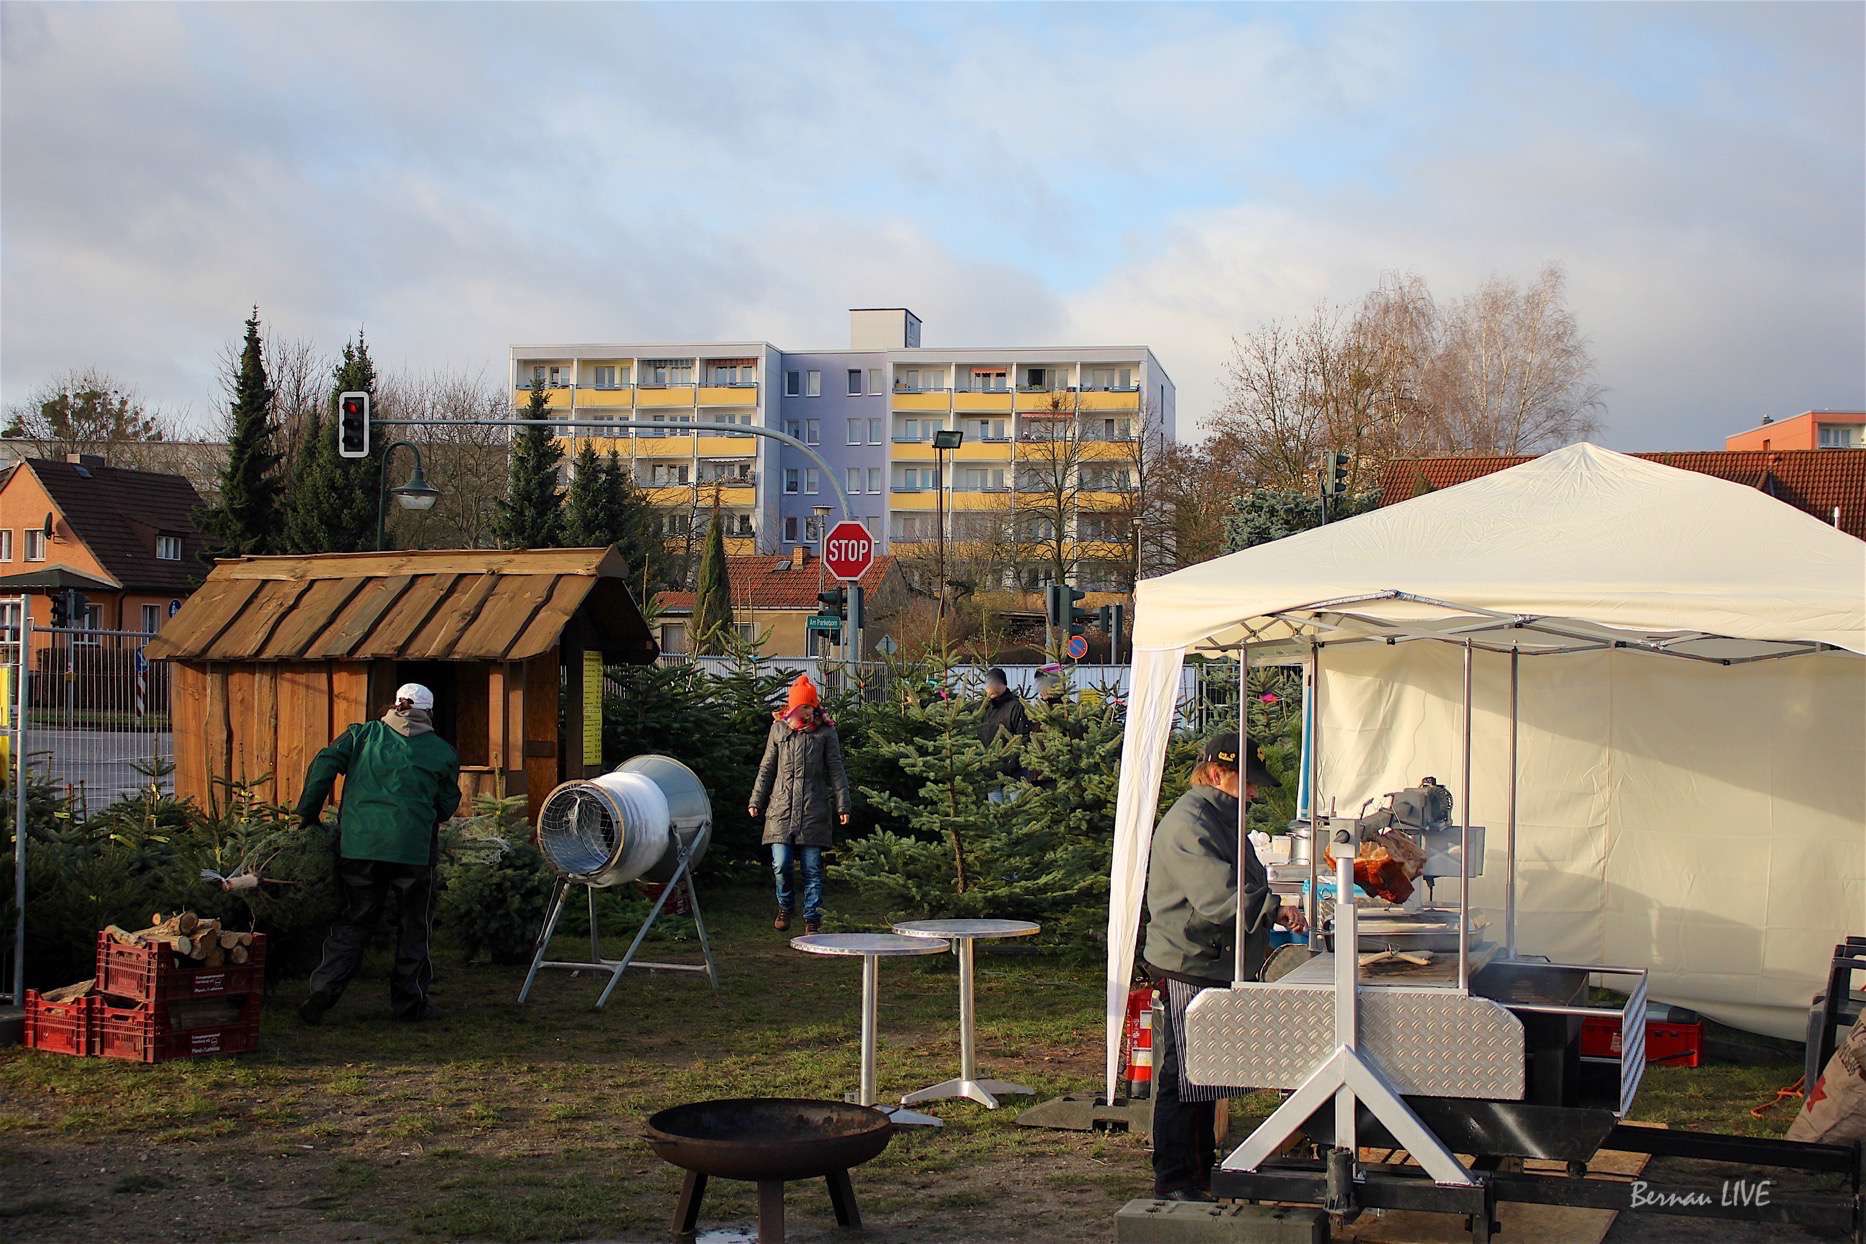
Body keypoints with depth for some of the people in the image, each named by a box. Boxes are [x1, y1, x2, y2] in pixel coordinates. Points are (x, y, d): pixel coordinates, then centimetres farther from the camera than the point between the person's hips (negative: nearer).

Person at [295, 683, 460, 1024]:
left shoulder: (362, 734, 10)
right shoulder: (443, 752, 9)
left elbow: (324, 763, 0)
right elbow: (447, 806, 13)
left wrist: (307, 813, 7)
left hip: (358, 843, 2)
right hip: (413, 846, -2)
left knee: (352, 922, 11)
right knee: (412, 926, 12)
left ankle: (324, 987, -4)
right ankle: (409, 1001, 16)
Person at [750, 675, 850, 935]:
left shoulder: (825, 731, 4)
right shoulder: (779, 729, 8)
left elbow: (836, 771, 6)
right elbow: (766, 768, 14)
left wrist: (842, 805, 1)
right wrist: (756, 801, 11)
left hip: (814, 812, -1)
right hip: (781, 809, 1)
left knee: (812, 868, 0)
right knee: (781, 864, -6)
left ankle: (812, 918, 9)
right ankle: (785, 907, 19)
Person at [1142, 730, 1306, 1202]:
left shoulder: (1221, 818, 18)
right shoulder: (1187, 823, -18)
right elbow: (1218, 897, -29)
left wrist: (1273, 914, 17)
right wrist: (1274, 911, -32)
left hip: (1219, 966, 11)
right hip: (1190, 969, -11)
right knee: (1182, 1077, -4)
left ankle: (1203, 1169, 28)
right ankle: (1174, 1181, 3)